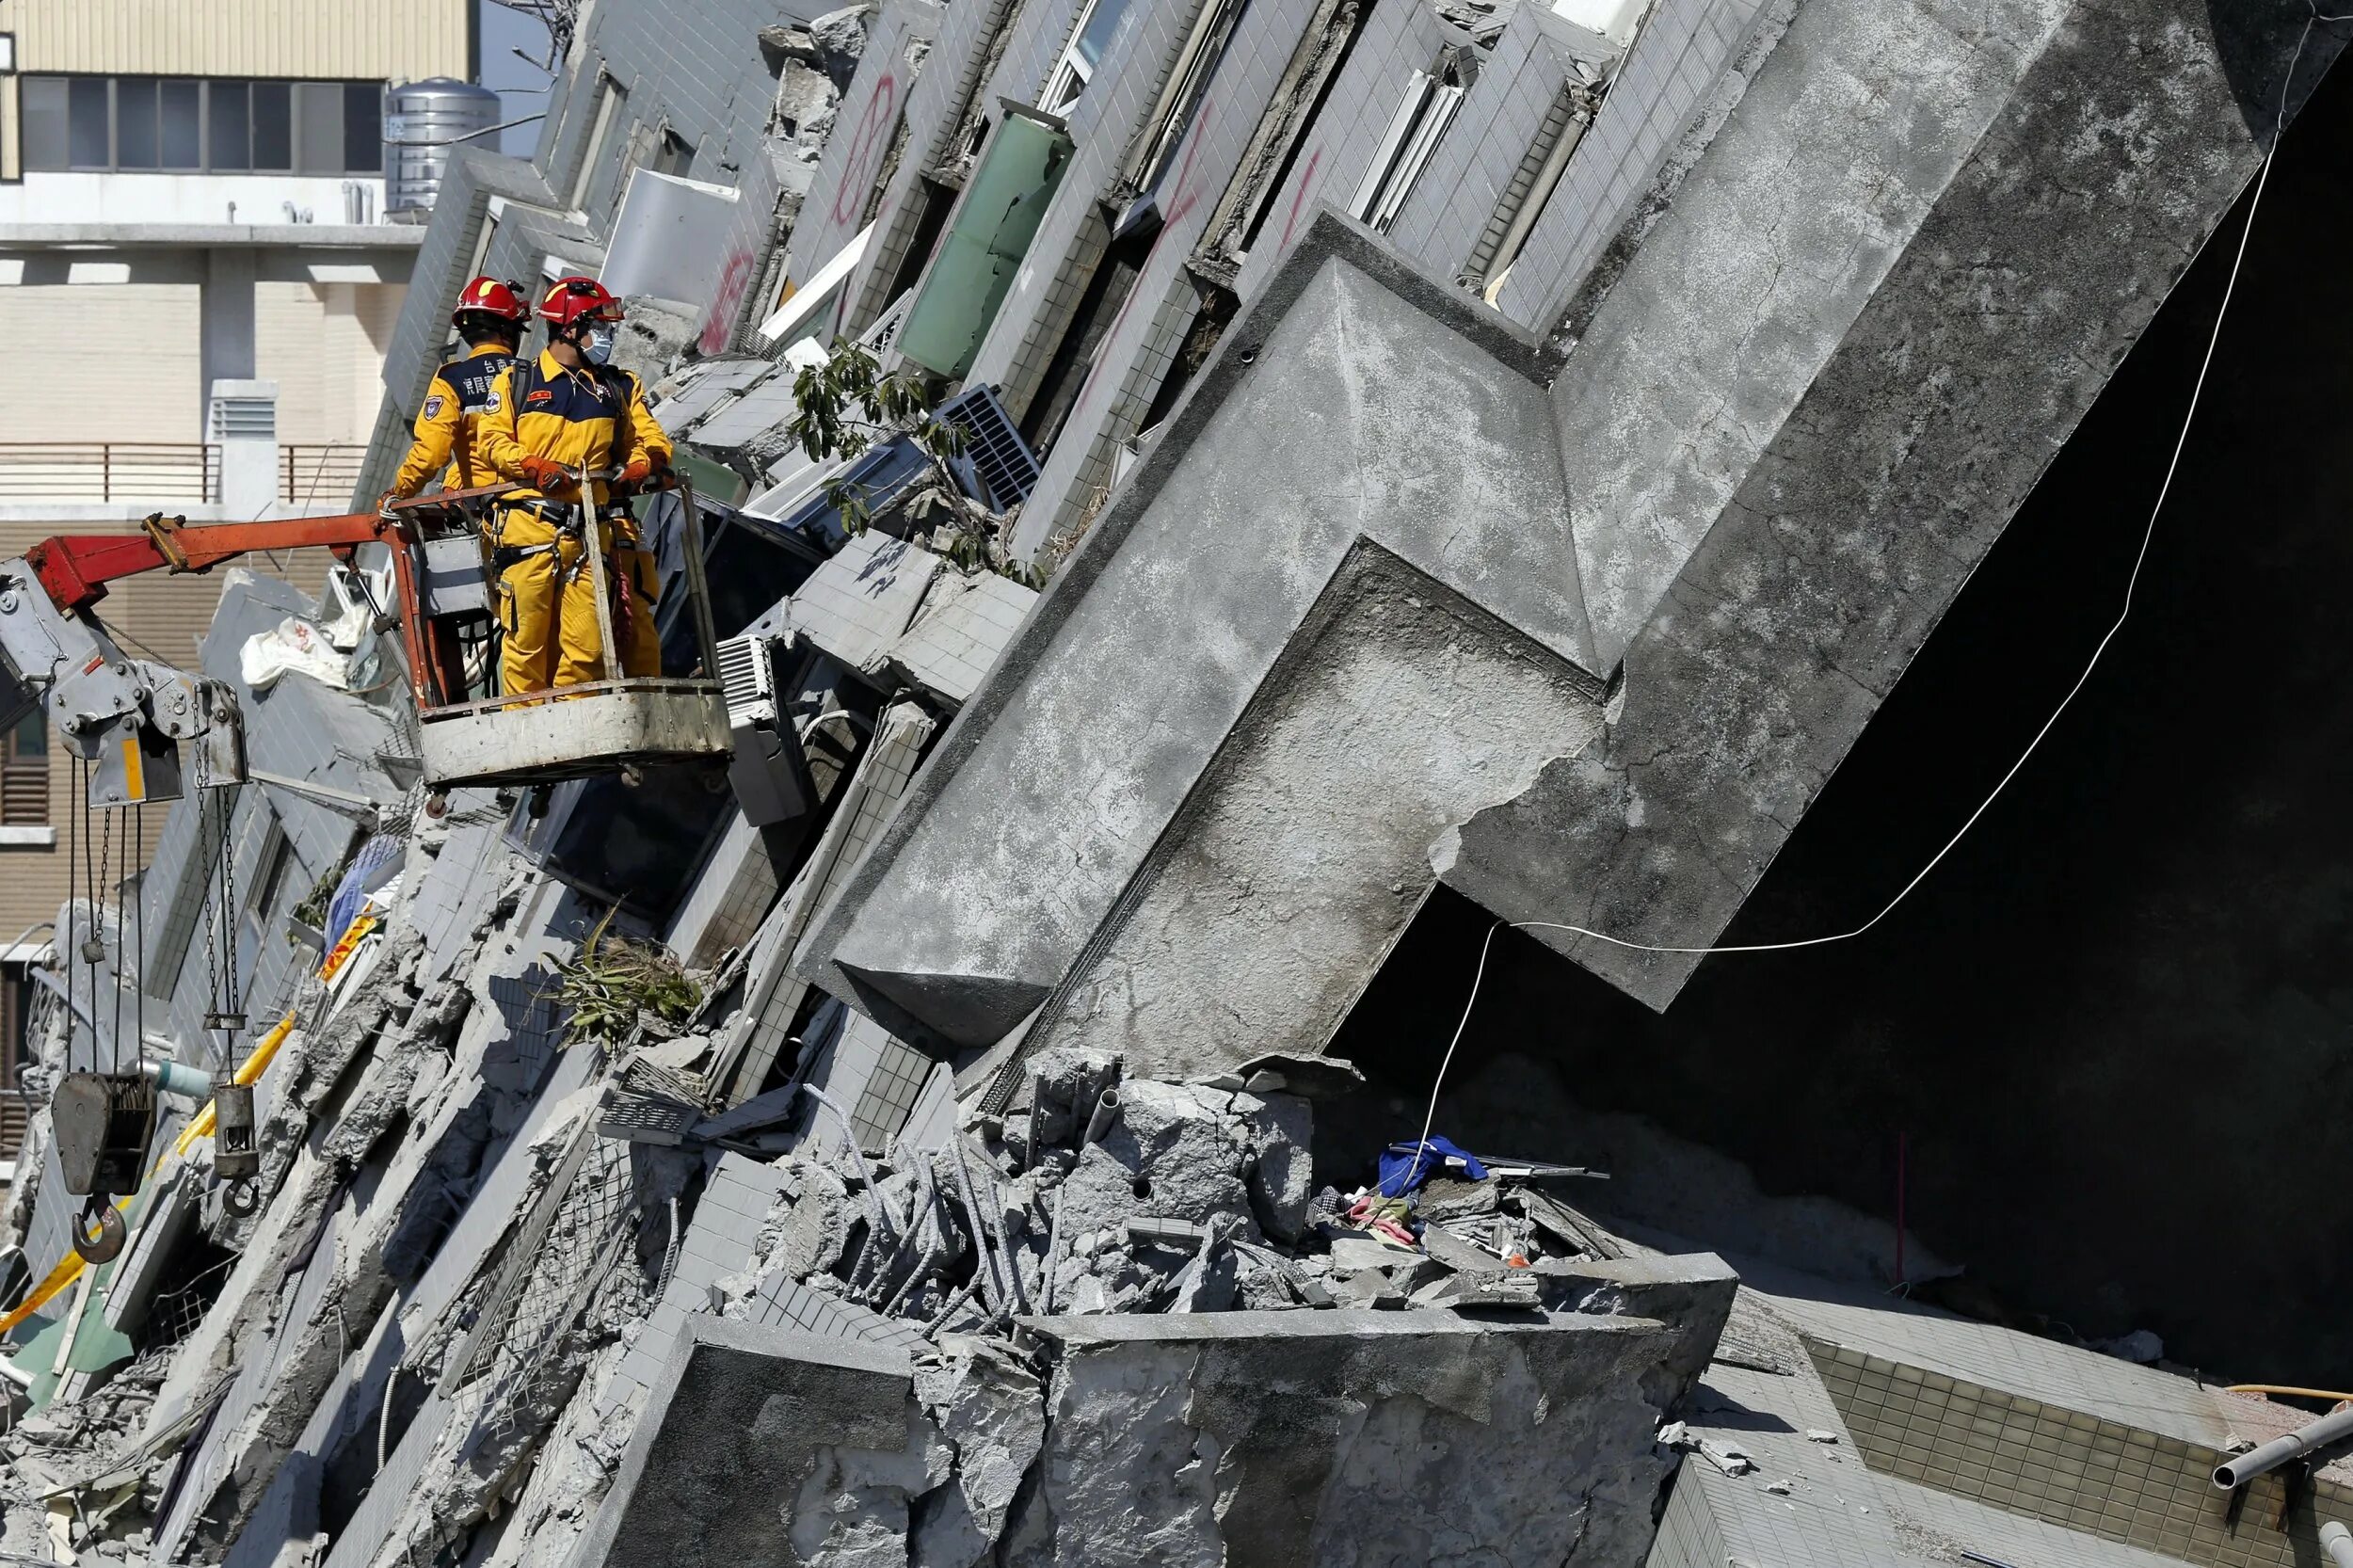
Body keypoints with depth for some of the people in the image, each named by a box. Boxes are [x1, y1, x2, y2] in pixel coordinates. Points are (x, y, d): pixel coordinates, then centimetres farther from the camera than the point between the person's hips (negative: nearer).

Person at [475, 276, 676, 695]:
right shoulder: (516, 382, 11)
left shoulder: (620, 388, 18)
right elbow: (493, 440, 4)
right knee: (529, 636, -3)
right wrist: (534, 467, -13)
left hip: (591, 533, 2)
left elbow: (649, 439, 16)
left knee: (586, 644, -4)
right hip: (528, 530, -2)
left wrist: (644, 463, -7)